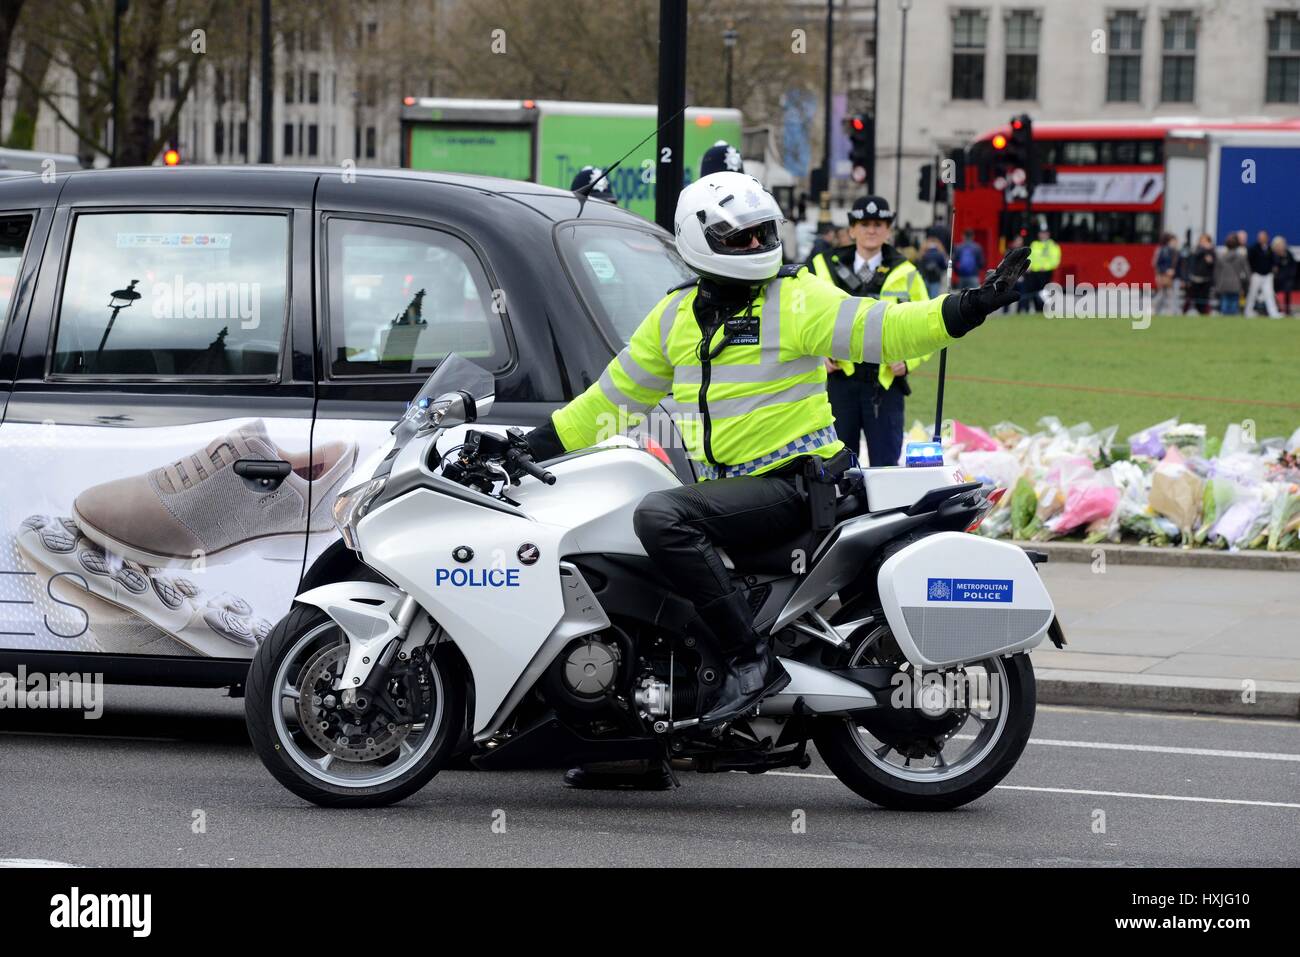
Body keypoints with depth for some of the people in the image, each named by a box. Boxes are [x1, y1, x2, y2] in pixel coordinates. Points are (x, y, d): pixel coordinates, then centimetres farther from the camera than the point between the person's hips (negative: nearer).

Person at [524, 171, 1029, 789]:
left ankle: (750, 659, -28)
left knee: (660, 516, -29)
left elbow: (880, 329, -16)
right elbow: (617, 393, 22)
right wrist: (536, 446, 18)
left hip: (794, 483, -8)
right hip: (726, 482, 8)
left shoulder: (795, 299, -5)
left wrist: (971, 308, -31)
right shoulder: (676, 315, 14)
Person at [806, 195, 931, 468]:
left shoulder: (906, 274, 7)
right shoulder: (823, 268, 6)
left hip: (886, 381, 0)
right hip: (838, 379, 1)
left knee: (886, 465, 0)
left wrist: (908, 360, -4)